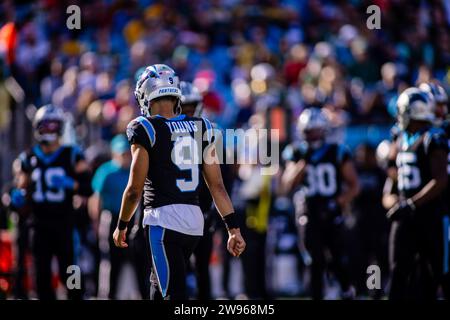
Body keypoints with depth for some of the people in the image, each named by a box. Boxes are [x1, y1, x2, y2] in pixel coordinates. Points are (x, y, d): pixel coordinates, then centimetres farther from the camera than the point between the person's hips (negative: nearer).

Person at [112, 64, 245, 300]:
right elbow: (217, 185, 7)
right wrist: (233, 229, 9)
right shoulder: (200, 128, 9)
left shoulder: (146, 129, -7)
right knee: (159, 287, 21)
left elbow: (134, 189, -6)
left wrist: (121, 226, 8)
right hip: (194, 218, 6)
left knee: (176, 293, -8)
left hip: (164, 219, -6)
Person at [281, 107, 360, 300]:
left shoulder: (337, 153, 0)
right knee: (316, 263, -4)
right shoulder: (297, 154, 3)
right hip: (309, 216, 0)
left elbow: (354, 186, 2)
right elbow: (287, 186, -7)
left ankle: (347, 291, 26)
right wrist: (303, 163, -18)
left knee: (338, 261, 0)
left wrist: (340, 202, -14)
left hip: (332, 216, 0)